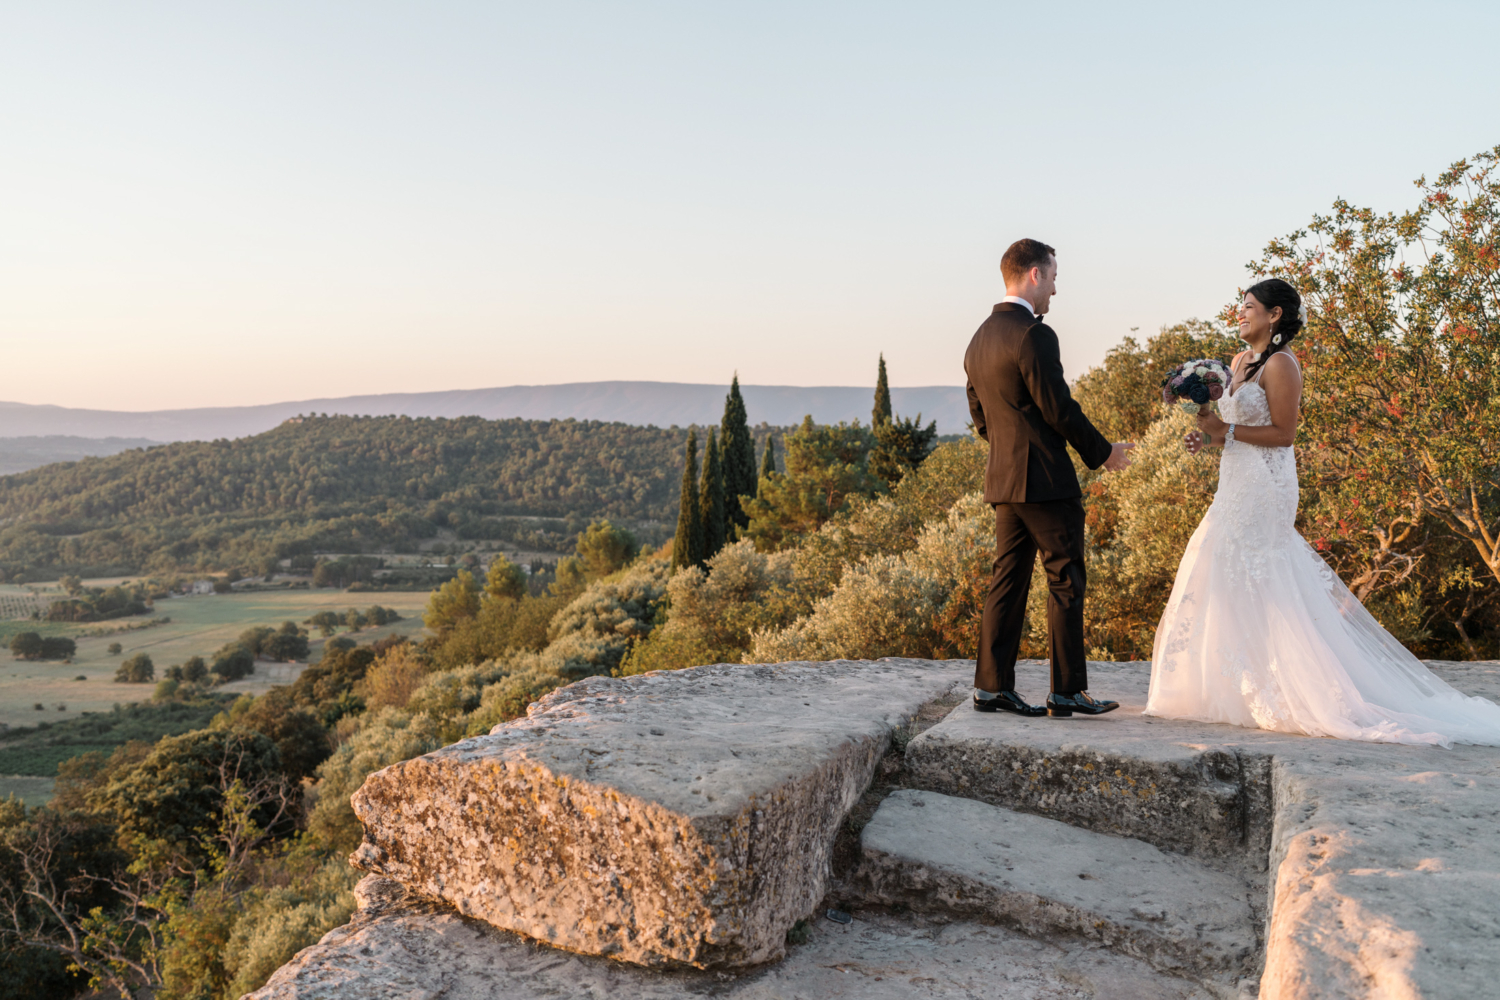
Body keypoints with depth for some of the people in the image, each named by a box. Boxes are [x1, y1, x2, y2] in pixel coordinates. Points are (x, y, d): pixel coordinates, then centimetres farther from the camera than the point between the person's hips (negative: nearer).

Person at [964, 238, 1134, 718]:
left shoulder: (979, 339, 13)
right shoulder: (1033, 335, -15)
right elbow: (1060, 409, -15)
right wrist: (1103, 453, -2)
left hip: (1003, 480, 9)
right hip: (1045, 480, -9)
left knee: (1008, 581, 10)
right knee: (1065, 582, -1)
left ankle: (992, 685, 12)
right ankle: (1068, 691, 4)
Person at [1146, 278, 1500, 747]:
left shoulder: (1280, 364, -11)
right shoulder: (1242, 361, 16)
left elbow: (1283, 434, -16)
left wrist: (1225, 430, -18)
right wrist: (1210, 437, 3)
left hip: (1264, 486, -9)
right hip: (1238, 485, 10)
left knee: (1257, 586, -7)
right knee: (1226, 582, 9)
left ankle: (1277, 694, 0)